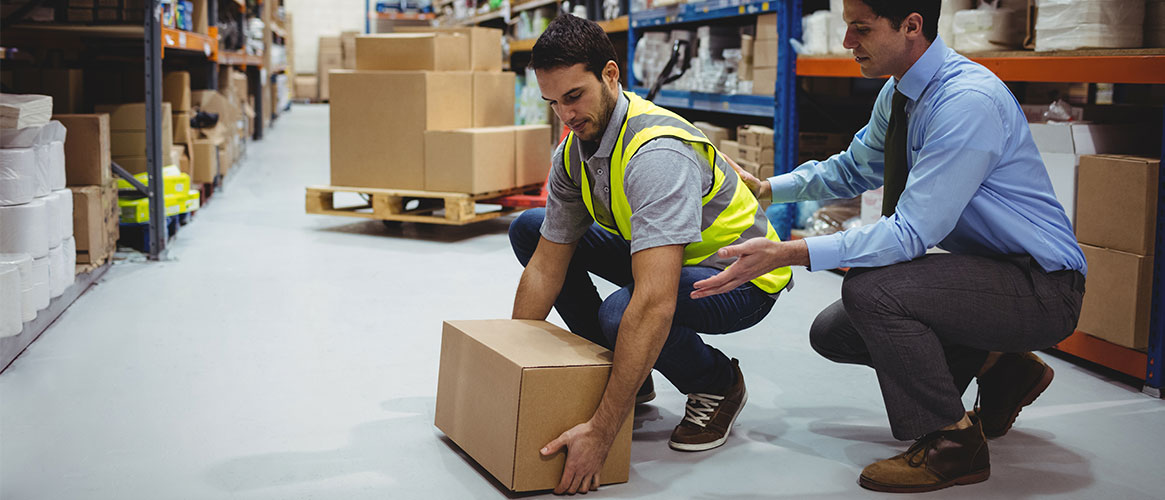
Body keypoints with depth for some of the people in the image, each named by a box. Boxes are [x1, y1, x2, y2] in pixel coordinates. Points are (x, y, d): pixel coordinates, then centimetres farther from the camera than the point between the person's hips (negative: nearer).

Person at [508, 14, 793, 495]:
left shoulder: (657, 153, -35)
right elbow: (546, 266, -2)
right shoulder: (573, 152, -7)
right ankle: (625, 375, 7)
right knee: (528, 229, 1)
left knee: (622, 312, -37)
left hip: (740, 278, -8)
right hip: (662, 256, 9)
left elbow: (655, 305, -43)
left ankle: (718, 384, -3)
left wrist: (600, 432, -45)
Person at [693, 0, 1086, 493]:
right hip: (984, 266, 9)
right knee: (832, 333, 8)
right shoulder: (899, 92, 2)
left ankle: (952, 443, -10)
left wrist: (789, 254, -34)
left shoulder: (968, 101, -27)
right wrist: (767, 187, 8)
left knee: (870, 288, -29)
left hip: (1040, 287, -9)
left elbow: (911, 232, -30)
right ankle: (997, 368, 18)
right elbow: (853, 169, 20)